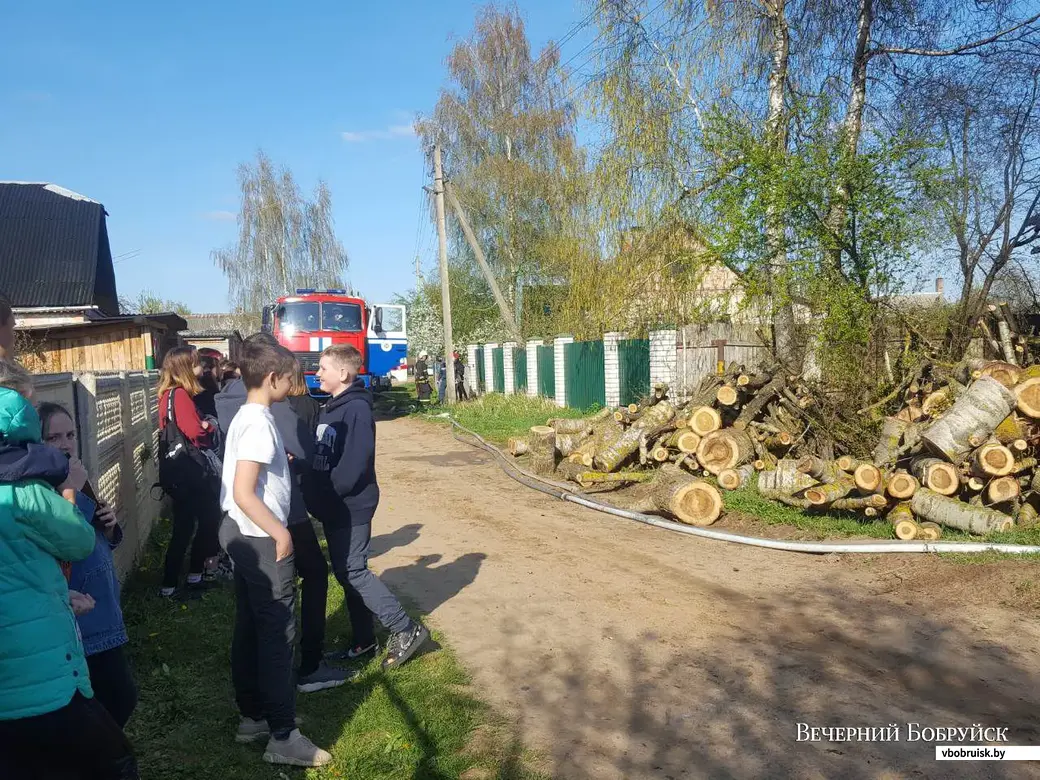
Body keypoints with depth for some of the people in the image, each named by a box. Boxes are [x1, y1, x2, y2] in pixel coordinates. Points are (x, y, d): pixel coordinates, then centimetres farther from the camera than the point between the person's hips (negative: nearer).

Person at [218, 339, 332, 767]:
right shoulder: (259, 423, -20)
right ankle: (283, 737, 5)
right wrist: (280, 534, -19)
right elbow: (244, 493, -25)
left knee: (251, 628, 17)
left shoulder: (247, 417, 10)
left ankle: (253, 716, 29)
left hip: (245, 537, 10)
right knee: (278, 632, -3)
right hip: (261, 539, -10)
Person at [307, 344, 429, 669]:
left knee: (353, 572, -7)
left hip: (351, 507, -9)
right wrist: (316, 497, 1)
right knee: (346, 572, 14)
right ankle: (364, 640, 25)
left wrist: (323, 498, -18)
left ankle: (406, 630, 2)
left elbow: (354, 463, -25)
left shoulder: (356, 409, -18)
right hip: (334, 507, 9)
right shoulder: (331, 408, 12)